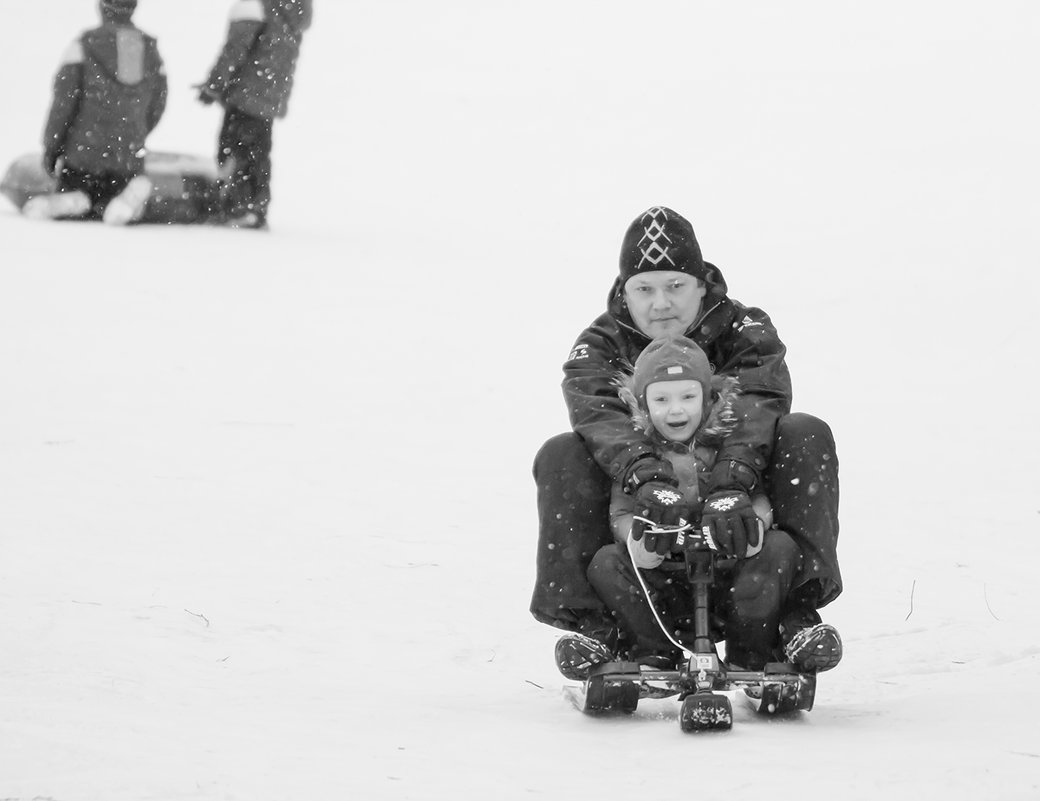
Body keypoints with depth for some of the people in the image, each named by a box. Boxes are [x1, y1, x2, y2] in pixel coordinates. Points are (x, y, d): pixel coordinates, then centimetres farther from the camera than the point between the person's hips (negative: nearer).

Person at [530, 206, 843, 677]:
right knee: (561, 457, -23)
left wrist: (731, 483, -44)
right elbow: (597, 414, -24)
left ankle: (797, 607, -27)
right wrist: (644, 471, -47)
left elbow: (755, 407, -23)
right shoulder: (599, 347, -1)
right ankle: (588, 619, -25)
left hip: (733, 516, 0)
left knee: (806, 437, -22)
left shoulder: (745, 332, -2)